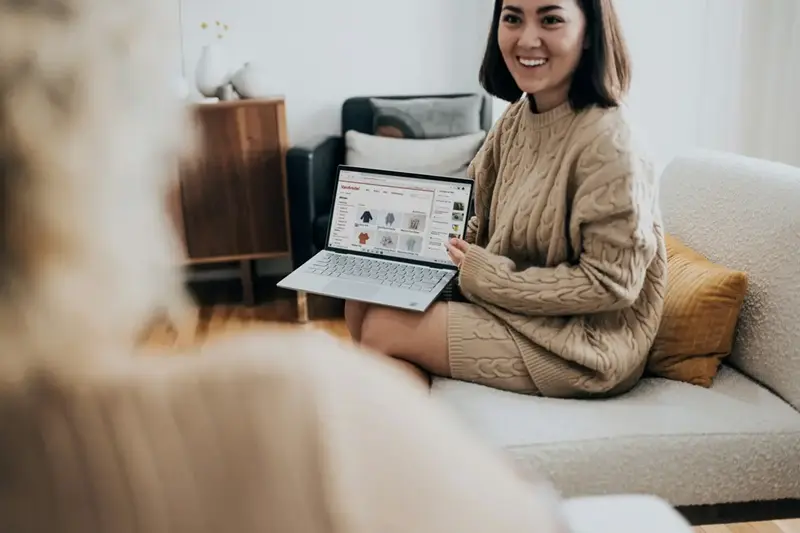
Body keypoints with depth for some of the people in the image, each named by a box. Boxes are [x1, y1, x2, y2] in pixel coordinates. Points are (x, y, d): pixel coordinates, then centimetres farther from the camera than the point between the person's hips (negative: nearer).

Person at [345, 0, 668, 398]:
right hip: (518, 308, 8)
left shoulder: (607, 142, -23)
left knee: (382, 329, -12)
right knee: (363, 299, 0)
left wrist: (489, 277, -19)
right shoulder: (518, 116, 1)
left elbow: (612, 283, -22)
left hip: (586, 344, -8)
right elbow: (482, 222, 11)